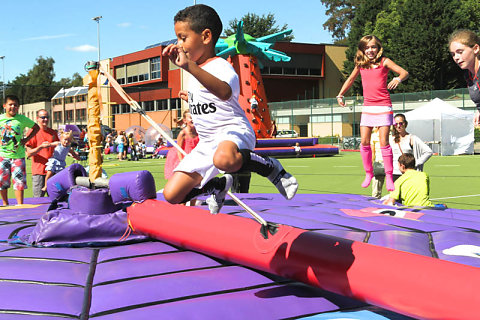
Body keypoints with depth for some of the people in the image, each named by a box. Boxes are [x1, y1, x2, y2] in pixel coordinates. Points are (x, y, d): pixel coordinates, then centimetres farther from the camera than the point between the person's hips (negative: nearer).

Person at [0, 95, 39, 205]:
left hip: (18, 155, -1)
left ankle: (20, 204, 2)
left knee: (19, 181, -4)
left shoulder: (22, 119, -1)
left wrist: (26, 139, 3)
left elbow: (36, 127, 12)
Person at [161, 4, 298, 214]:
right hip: (207, 142, 9)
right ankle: (218, 186, 24)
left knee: (224, 159, -47)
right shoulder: (195, 72, 14)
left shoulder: (220, 67, -14)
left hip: (233, 130, -9)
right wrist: (192, 99, 33)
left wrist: (190, 67, -50)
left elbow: (224, 92, -42)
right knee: (172, 195, -2)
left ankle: (270, 167, -15)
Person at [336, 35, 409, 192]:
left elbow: (404, 72, -6)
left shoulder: (384, 62, -1)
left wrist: (398, 79, -26)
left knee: (384, 142, -8)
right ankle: (368, 173, 16)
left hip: (383, 107, -4)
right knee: (364, 142, 0)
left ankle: (389, 177, -1)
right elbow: (350, 79, 25)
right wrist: (340, 95, 22)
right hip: (367, 107, 4)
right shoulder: (360, 64, 10)